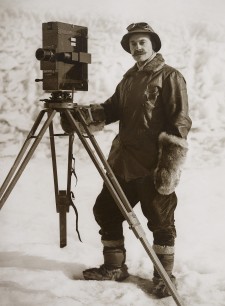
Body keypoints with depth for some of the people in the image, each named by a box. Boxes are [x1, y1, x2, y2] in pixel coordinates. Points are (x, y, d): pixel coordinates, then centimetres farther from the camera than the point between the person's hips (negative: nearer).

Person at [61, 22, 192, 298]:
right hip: (124, 163, 8)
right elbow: (113, 108, 16)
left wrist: (170, 163, -17)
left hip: (154, 167, -7)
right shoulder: (128, 79, 19)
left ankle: (164, 276, 21)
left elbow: (180, 122, -10)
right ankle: (114, 267, 28)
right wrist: (91, 112, -5)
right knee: (105, 211, 11)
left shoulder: (170, 76, -4)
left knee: (161, 223, 3)